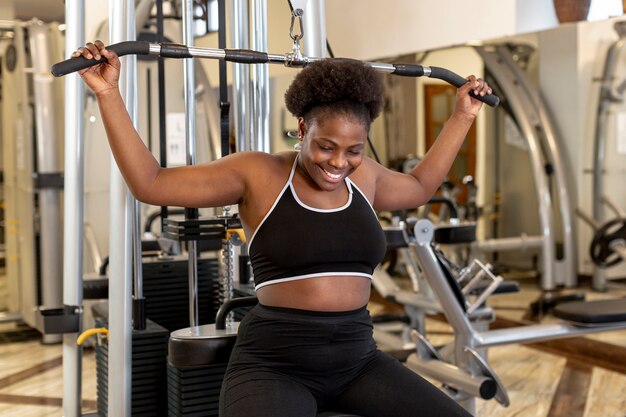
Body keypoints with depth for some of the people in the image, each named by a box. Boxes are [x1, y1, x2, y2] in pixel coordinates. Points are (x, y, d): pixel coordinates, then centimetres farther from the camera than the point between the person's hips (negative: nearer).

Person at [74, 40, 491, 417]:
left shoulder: (362, 176, 11)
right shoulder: (259, 175, -4)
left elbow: (419, 187, 32)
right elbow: (150, 183, -7)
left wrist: (463, 114, 32)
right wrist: (108, 93, -14)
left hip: (356, 358, 5)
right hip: (274, 362, -5)